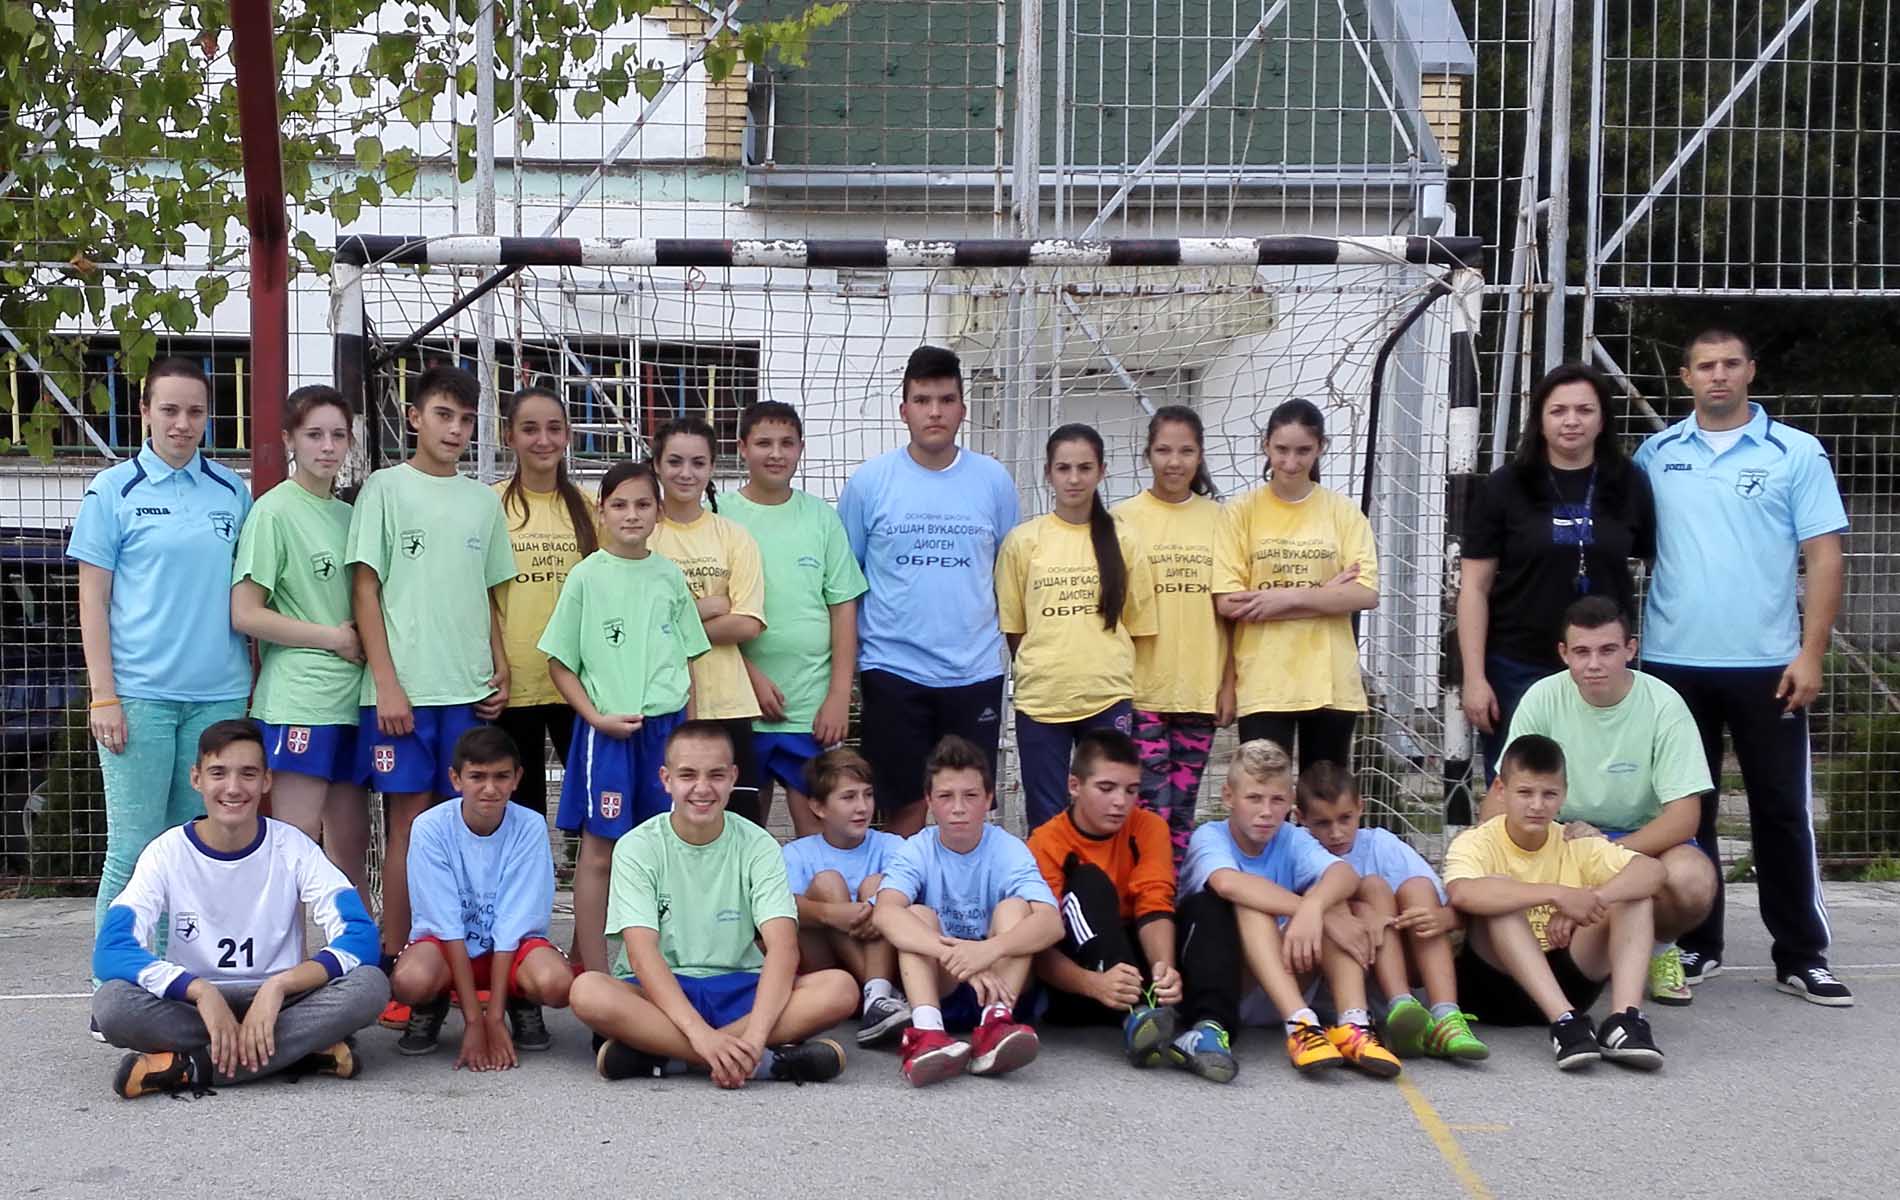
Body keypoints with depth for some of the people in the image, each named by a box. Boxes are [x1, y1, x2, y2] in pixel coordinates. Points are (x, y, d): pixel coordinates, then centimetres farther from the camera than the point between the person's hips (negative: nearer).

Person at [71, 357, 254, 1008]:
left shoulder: (232, 492, 11)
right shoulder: (114, 490, 1)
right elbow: (92, 597, 0)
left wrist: (258, 683, 9)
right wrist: (103, 695, -7)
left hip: (218, 695, 3)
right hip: (140, 694, -3)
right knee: (133, 848, -2)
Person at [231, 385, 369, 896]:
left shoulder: (350, 514, 15)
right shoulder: (274, 511, -6)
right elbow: (245, 614, -11)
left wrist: (364, 640, 3)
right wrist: (334, 637, -9)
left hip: (350, 697, 7)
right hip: (297, 696, -7)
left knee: (350, 842, 11)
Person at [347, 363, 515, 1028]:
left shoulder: (483, 501, 15)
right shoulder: (386, 488, 2)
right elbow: (365, 590, -2)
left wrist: (500, 673, 7)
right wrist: (386, 683, -9)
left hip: (469, 690, 4)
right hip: (403, 689, -4)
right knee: (409, 822, -3)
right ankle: (395, 966, 3)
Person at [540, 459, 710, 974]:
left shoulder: (670, 576, 7)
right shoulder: (586, 576, -3)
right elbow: (560, 662, -1)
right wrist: (597, 717, -11)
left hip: (666, 724, 4)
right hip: (607, 728, -3)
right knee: (599, 852, 0)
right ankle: (594, 974, 5)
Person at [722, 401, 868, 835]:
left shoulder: (821, 517, 6)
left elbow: (843, 609, 5)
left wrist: (839, 695, -2)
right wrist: (752, 676, -10)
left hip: (813, 706, 1)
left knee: (818, 829, 0)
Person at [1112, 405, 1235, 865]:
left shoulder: (1218, 519, 7)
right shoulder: (1124, 517, 0)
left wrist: (1229, 684, 5)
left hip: (1199, 689, 3)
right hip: (1142, 688, -2)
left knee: (1182, 810, 7)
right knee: (1152, 810, -7)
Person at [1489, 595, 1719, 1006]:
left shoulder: (1663, 705, -14)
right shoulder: (1543, 698, -9)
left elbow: (1684, 815, -18)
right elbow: (1503, 795, -6)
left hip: (1646, 839, -1)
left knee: (1693, 880, -35)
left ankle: (1660, 947, 3)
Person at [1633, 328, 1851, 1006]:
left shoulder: (1796, 454, 1)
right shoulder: (1656, 455, 6)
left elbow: (1824, 558, -2)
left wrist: (1811, 654, -9)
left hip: (1767, 664, -2)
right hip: (1672, 662, 2)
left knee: (1783, 812, 3)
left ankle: (1802, 956, 12)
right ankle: (1697, 945, 20)